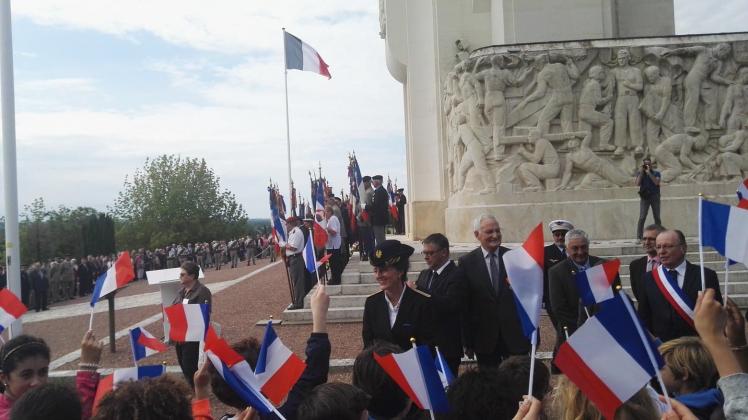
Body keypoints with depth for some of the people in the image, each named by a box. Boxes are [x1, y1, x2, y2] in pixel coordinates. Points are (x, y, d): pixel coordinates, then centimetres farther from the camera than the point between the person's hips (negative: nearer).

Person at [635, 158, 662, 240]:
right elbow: (637, 184, -9)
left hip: (655, 197, 1)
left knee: (657, 217, 4)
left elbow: (656, 182, -13)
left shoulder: (656, 173, 5)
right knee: (642, 218, -9)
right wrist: (641, 171, -8)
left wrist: (649, 172, -15)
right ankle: (638, 238, -10)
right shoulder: (639, 173, 6)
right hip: (644, 197, -1)